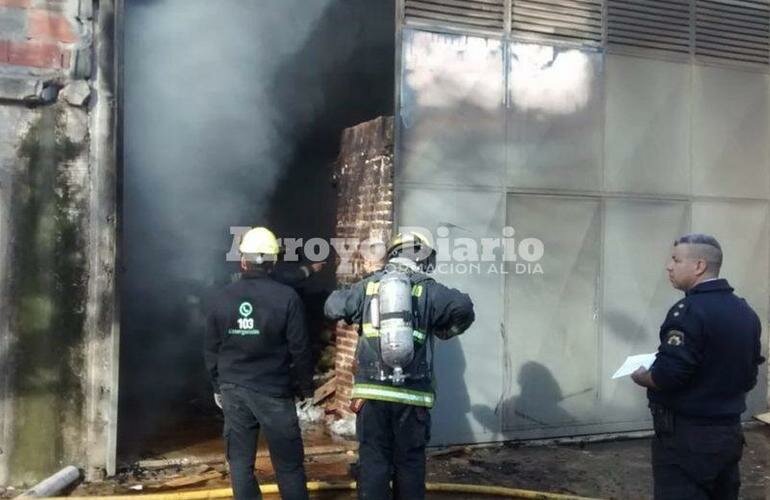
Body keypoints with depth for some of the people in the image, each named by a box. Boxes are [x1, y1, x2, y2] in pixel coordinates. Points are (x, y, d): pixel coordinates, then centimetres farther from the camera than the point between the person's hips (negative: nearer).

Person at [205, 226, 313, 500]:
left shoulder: (223, 298, 1)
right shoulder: (286, 297, -11)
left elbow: (211, 349, 8)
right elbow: (300, 348, -9)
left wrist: (218, 386, 20)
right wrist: (306, 386, 4)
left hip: (233, 390, 3)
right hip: (273, 391, -3)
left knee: (240, 461, 11)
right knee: (288, 463, 6)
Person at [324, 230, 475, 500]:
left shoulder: (368, 285, 7)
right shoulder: (428, 289, 0)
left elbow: (332, 307, 13)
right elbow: (463, 307, -14)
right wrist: (446, 331, 5)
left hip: (371, 391, 2)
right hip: (412, 395, -1)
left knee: (373, 460, 7)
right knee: (410, 462, 11)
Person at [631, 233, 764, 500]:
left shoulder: (690, 310, -20)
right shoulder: (746, 312, 7)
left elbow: (668, 375, -24)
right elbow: (749, 375, 13)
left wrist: (641, 377, -5)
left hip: (687, 436, -9)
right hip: (729, 431, 9)